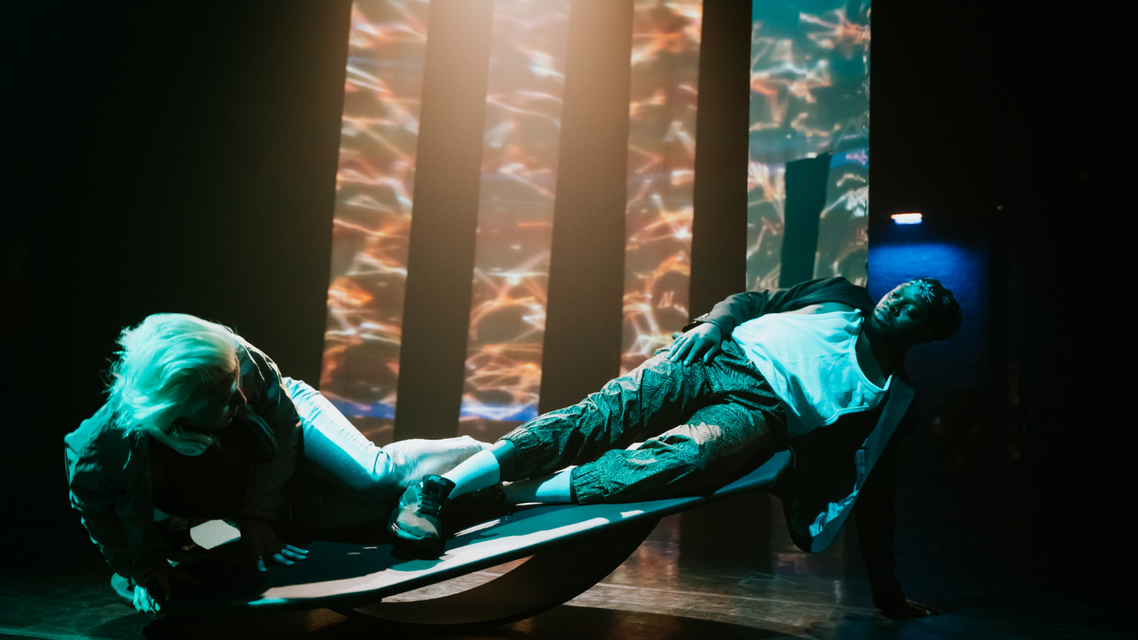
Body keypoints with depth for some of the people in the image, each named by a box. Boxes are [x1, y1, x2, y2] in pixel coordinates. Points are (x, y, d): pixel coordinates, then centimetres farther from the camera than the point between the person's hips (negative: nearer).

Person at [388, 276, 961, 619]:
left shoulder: (893, 401, 16)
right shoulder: (842, 296, 23)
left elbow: (872, 493, 15)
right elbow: (753, 301, 20)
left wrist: (888, 595, 11)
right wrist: (711, 322, -2)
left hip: (760, 411, -2)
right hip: (723, 356, 2)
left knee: (680, 457, -35)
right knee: (611, 409, -24)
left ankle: (506, 492, -32)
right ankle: (438, 489, -28)